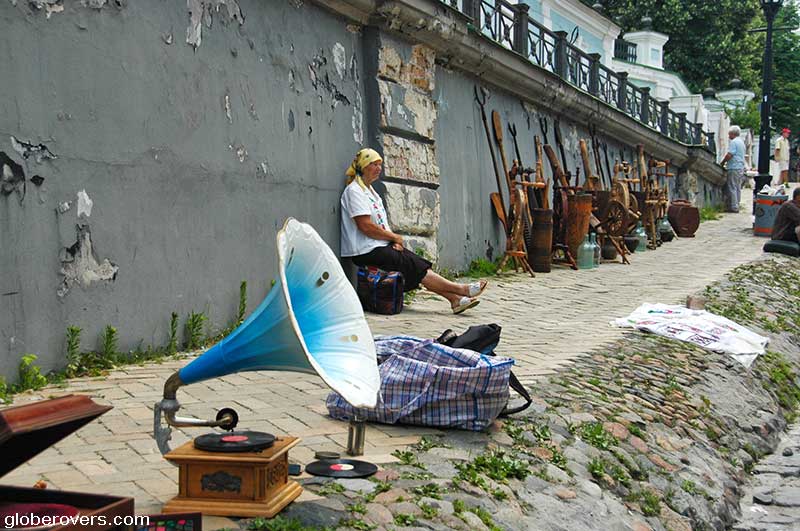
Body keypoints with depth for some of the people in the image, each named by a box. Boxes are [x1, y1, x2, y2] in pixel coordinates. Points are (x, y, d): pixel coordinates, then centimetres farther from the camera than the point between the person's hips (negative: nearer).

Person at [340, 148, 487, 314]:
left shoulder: (369, 190, 20)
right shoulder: (354, 190, -11)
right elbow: (366, 226, -20)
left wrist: (394, 240, 0)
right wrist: (394, 237, -9)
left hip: (381, 246, 9)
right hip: (367, 252, -9)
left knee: (420, 264, -8)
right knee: (414, 265, -16)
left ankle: (455, 299, -17)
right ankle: (460, 289, -16)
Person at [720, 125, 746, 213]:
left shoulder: (734, 142, -13)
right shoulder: (741, 142, 18)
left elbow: (729, 155, -19)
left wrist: (723, 162, -4)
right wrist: (727, 162, 21)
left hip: (734, 168, -10)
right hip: (741, 167, 10)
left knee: (732, 188, -6)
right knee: (738, 188, 12)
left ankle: (733, 207, -7)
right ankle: (736, 205, 15)